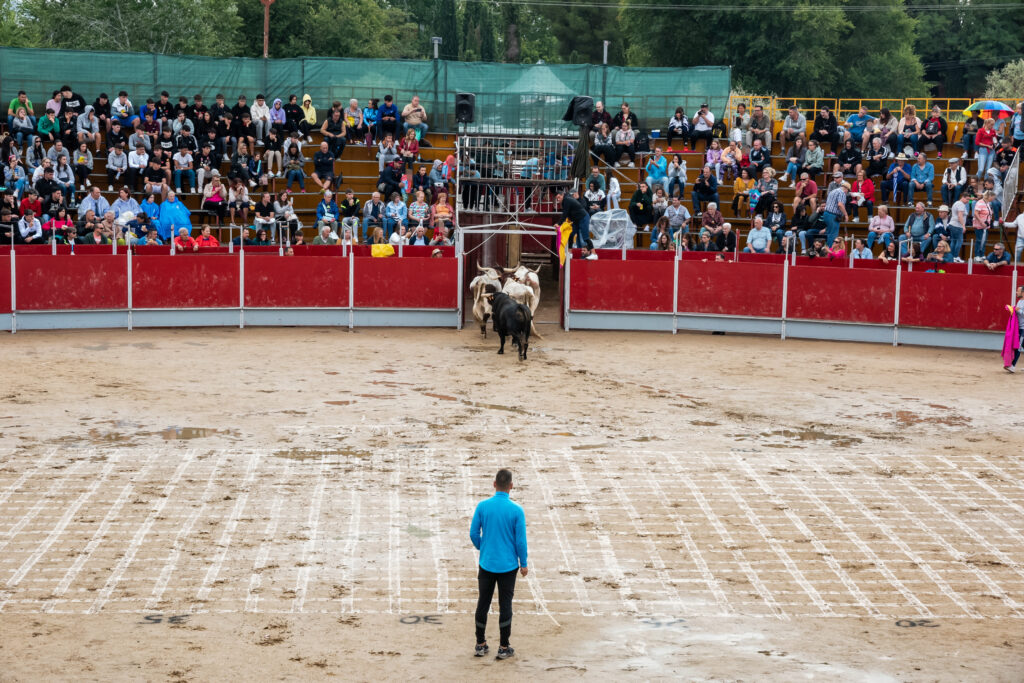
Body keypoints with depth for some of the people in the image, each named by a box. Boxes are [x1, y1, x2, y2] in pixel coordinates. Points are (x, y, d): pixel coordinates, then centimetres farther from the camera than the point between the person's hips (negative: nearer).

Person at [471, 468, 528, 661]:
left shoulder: (482, 506, -7)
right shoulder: (516, 511, -12)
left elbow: (474, 533, -1)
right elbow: (521, 540, -9)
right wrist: (523, 564, 4)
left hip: (487, 564, 2)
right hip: (508, 565, -2)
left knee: (483, 603, 13)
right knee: (505, 605, 7)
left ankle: (480, 645, 21)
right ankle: (504, 648, 14)